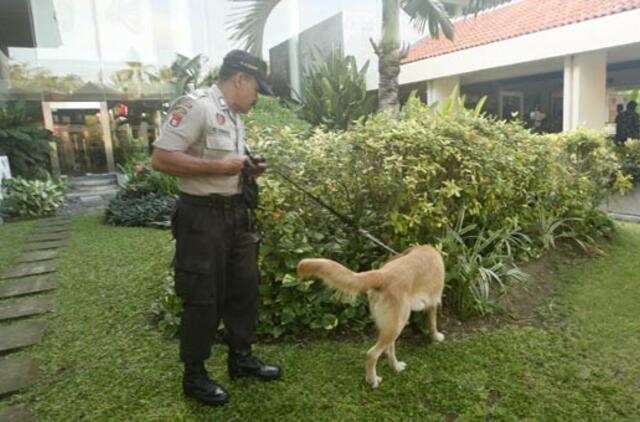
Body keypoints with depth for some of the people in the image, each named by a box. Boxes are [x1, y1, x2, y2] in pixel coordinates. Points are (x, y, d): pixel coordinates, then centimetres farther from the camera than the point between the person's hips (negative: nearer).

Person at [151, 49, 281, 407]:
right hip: (202, 217, -9)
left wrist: (247, 169, 4)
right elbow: (161, 159, -22)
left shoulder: (235, 116, 14)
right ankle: (195, 375, 21)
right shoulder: (196, 106, -15)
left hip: (236, 212, 9)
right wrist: (219, 167, -22)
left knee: (245, 287, 16)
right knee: (203, 298, 2)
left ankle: (241, 357, 34)